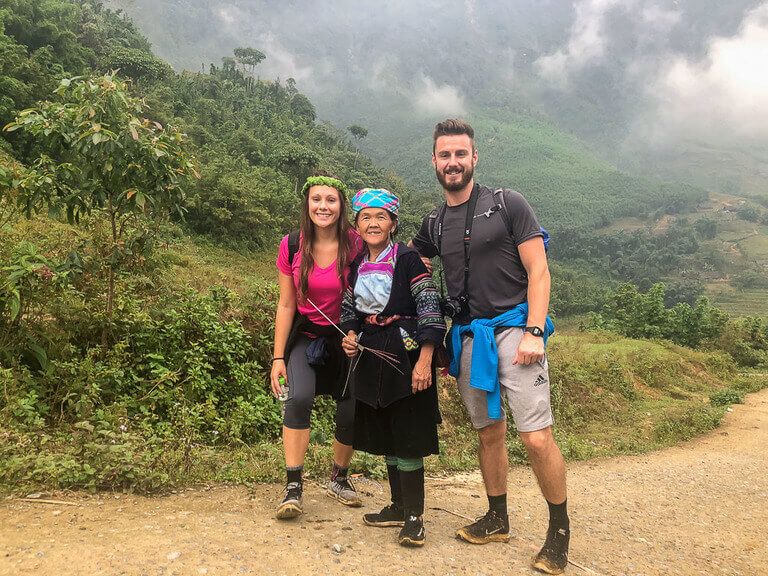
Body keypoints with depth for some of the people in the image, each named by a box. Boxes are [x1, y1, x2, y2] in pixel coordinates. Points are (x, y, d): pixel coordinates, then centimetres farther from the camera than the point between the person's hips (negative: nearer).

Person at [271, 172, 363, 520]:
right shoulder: (292, 247, -9)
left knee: (351, 413, 4)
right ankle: (293, 487, -11)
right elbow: (286, 304, -4)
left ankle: (339, 479, 31)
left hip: (345, 337, 0)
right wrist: (278, 357, -5)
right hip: (305, 336, 0)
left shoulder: (356, 245, -14)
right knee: (299, 397, -23)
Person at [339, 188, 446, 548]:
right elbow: (349, 309, 19)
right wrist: (350, 336, -2)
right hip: (371, 355, 7)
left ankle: (414, 517, 9)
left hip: (406, 353, -6)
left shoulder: (408, 259, -9)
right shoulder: (356, 266, 10)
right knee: (384, 433, 14)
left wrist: (424, 361, -21)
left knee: (407, 435, -3)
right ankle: (398, 507, 29)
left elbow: (430, 309, -15)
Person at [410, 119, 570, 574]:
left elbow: (538, 271, -5)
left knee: (537, 438, -9)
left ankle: (560, 530, 11)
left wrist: (533, 332, -14)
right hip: (467, 337, 5)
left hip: (513, 328, -4)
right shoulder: (433, 225, 12)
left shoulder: (507, 204, -1)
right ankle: (498, 520, 31)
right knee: (489, 433, 14)